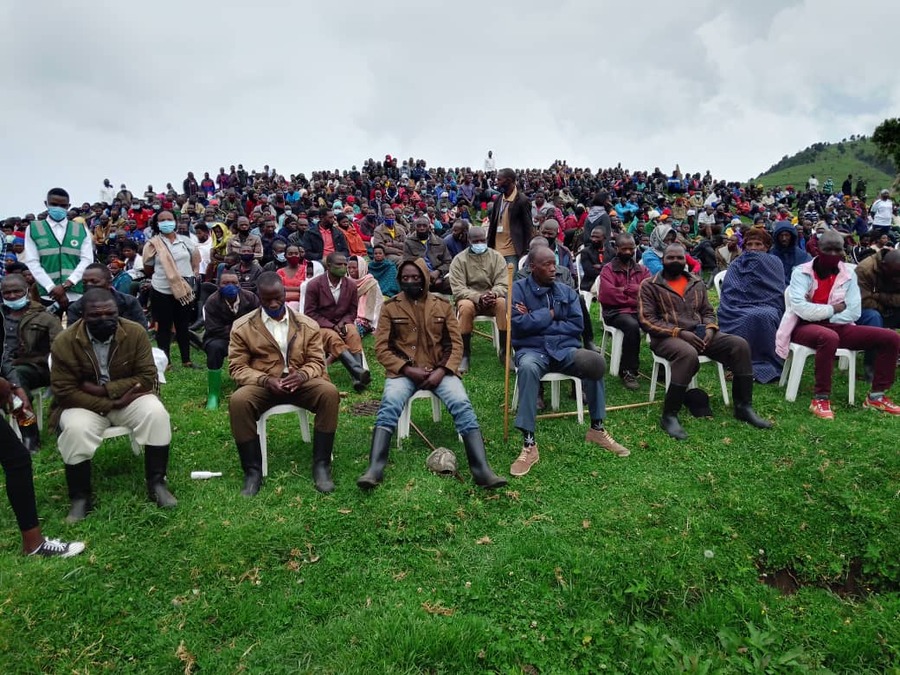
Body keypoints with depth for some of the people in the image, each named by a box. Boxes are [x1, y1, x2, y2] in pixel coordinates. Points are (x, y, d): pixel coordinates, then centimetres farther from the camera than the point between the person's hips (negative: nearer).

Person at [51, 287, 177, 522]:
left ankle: (156, 483, -14)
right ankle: (80, 498, -11)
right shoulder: (65, 341, -14)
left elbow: (147, 377, -12)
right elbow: (64, 391, -13)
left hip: (129, 397, 1)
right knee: (75, 430, -31)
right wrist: (112, 404, -21)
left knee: (156, 413, -27)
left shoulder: (135, 332, -12)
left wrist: (104, 389, -21)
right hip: (84, 404, -1)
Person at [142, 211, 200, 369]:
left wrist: (193, 275, 10)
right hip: (162, 292, -3)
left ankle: (186, 360, 20)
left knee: (184, 326, 12)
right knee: (164, 327, 5)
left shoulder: (185, 241, 4)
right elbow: (147, 270, 2)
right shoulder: (153, 244, -6)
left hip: (185, 290, 3)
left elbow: (196, 258, 19)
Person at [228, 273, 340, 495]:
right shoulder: (242, 327, 0)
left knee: (329, 392, -29)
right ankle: (252, 471, -18)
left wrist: (302, 374, -20)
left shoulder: (307, 325, 5)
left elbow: (317, 361, 5)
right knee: (238, 400, -33)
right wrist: (266, 380, -20)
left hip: (300, 382, 1)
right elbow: (237, 367, -2)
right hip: (262, 384, -1)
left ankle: (321, 465, -19)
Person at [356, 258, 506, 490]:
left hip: (439, 370, 1)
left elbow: (456, 344, 6)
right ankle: (374, 469, -33)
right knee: (389, 405, -31)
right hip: (403, 370, -1)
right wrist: (408, 369, -13)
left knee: (462, 404, -25)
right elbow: (381, 348, 1)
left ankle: (482, 470, -28)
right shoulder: (391, 307, 5)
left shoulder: (442, 305, 9)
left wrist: (442, 371, -12)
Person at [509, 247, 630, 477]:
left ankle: (597, 429, -8)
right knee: (527, 368, -39)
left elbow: (577, 326, -1)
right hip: (532, 349, -3)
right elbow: (518, 324, -13)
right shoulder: (518, 289, 1)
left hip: (565, 348, 3)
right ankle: (529, 445, -36)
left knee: (595, 361, -28)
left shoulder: (567, 291, 11)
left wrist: (536, 321, -6)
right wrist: (549, 315, -4)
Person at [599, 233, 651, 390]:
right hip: (616, 311, -4)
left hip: (639, 310, 4)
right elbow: (609, 295, -9)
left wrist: (624, 289, -8)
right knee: (632, 326, -36)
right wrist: (635, 299, -4)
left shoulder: (642, 270, 18)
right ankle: (628, 371, -24)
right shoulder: (608, 269, 5)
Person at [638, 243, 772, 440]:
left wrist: (709, 328, -5)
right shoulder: (649, 285, 1)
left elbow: (708, 311, 20)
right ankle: (669, 415, -30)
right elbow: (646, 320, -8)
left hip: (698, 333, 6)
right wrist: (679, 332, -18)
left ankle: (743, 406, -4)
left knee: (740, 344, -15)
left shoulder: (697, 283, 18)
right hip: (667, 337, -6)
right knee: (688, 354, -39)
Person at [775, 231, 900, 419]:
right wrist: (833, 309, -9)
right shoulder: (801, 273, -5)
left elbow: (854, 312, -3)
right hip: (805, 327, -6)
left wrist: (816, 310, -12)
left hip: (837, 326, 6)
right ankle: (820, 399, -28)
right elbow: (800, 308, -19)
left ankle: (876, 396, 6)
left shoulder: (849, 274, 8)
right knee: (829, 337, -40)